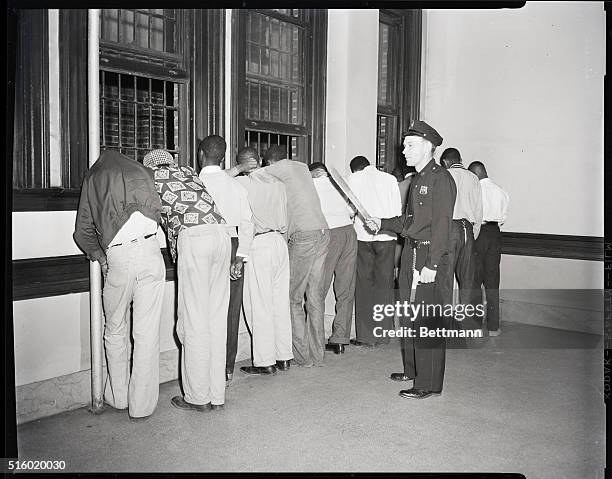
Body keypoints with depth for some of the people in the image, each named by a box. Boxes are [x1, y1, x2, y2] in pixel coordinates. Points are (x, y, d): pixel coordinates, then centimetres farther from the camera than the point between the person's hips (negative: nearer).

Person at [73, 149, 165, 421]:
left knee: (115, 331, 18)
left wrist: (98, 256, 24)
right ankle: (142, 405, 11)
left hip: (117, 258, 0)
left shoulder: (92, 178, 16)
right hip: (149, 250, 0)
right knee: (147, 333, 4)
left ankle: (118, 397, 28)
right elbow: (158, 211, 13)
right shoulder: (141, 170, 18)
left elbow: (83, 231, 13)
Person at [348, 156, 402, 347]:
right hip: (387, 237, 2)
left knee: (364, 285, 4)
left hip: (363, 236, -2)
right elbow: (398, 211, 8)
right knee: (384, 284, 8)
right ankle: (383, 334, 12)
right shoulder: (390, 179, 11)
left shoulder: (353, 179, 6)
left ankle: (366, 336, 5)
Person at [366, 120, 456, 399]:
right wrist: (381, 224, 10)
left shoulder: (441, 179, -12)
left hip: (431, 258, -9)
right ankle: (412, 370, 33)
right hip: (411, 254, 10)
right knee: (409, 317, 18)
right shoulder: (418, 180, 16)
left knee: (427, 323, -3)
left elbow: (441, 225, -18)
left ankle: (429, 384, 8)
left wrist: (431, 264, -22)